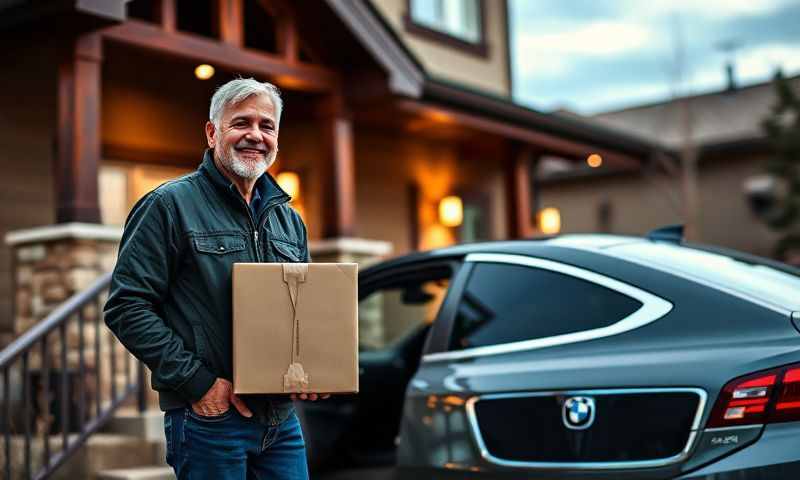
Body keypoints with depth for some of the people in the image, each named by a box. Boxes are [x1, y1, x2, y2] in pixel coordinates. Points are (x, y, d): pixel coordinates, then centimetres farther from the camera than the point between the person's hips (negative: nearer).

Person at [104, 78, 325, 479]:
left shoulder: (289, 220, 13)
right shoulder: (169, 205, -6)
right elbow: (127, 306, -11)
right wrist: (196, 380, -16)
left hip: (282, 418, 6)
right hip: (207, 417, -6)